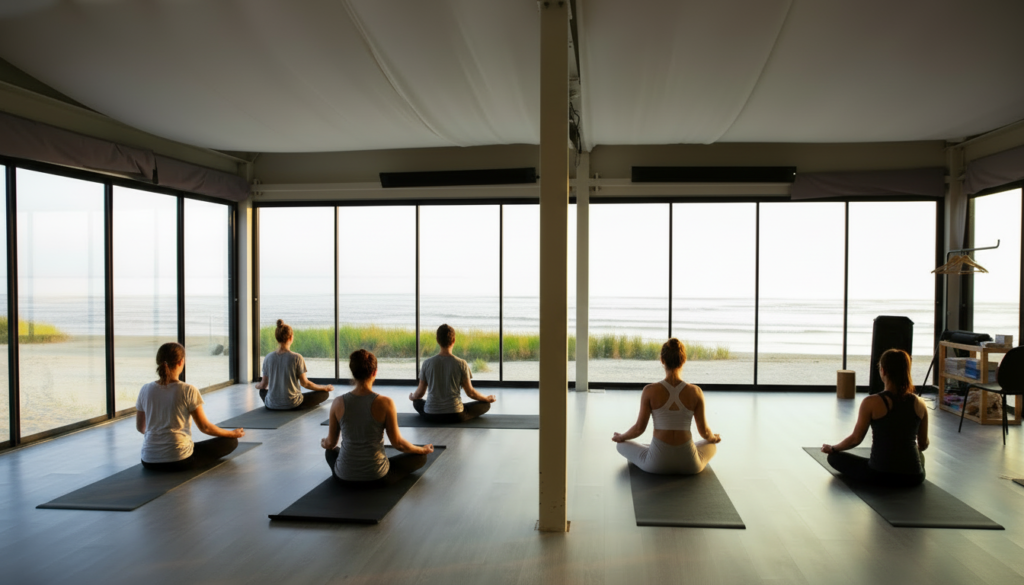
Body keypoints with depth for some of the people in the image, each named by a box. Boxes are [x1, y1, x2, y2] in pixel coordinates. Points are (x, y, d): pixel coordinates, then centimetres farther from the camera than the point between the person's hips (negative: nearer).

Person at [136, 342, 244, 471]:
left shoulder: (145, 390, -2)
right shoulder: (188, 390, -14)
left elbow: (140, 427, 11)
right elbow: (205, 427, -8)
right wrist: (233, 433, 8)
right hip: (179, 461, -5)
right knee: (230, 441, 7)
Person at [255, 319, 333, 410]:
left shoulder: (268, 358, -4)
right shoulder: (296, 358, -15)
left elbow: (263, 385, 5)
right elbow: (304, 383, -8)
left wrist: (257, 385, 30)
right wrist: (325, 388, 6)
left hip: (272, 405, 4)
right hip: (292, 405, -3)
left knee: (263, 391, 37)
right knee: (324, 393, 9)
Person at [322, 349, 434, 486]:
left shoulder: (338, 403, -10)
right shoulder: (385, 403, -18)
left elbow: (331, 443, 2)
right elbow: (397, 443, -10)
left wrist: (323, 443, 27)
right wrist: (423, 450, 9)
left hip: (345, 476, 4)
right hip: (376, 478, -4)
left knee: (331, 451, 38)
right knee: (420, 457, 18)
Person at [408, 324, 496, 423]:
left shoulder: (427, 363, -5)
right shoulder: (461, 364, -11)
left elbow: (420, 392, 5)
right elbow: (470, 392, -3)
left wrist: (412, 397, 29)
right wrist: (487, 398, 16)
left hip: (431, 415, 2)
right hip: (455, 416, -2)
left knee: (417, 402, 35)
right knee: (485, 404, 17)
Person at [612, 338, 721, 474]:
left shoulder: (650, 390, -11)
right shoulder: (695, 392, -8)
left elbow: (639, 428, -4)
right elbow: (704, 431, 2)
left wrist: (621, 437, 17)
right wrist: (714, 438, 26)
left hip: (657, 463, -2)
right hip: (689, 465, 2)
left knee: (622, 445, 27)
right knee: (712, 446, 36)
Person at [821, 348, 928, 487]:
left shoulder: (871, 403, -13)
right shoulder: (920, 404, -2)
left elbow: (855, 439, -6)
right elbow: (924, 444, 11)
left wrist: (832, 448, 12)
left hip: (880, 475, -6)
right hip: (913, 478, 6)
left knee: (835, 457, 18)